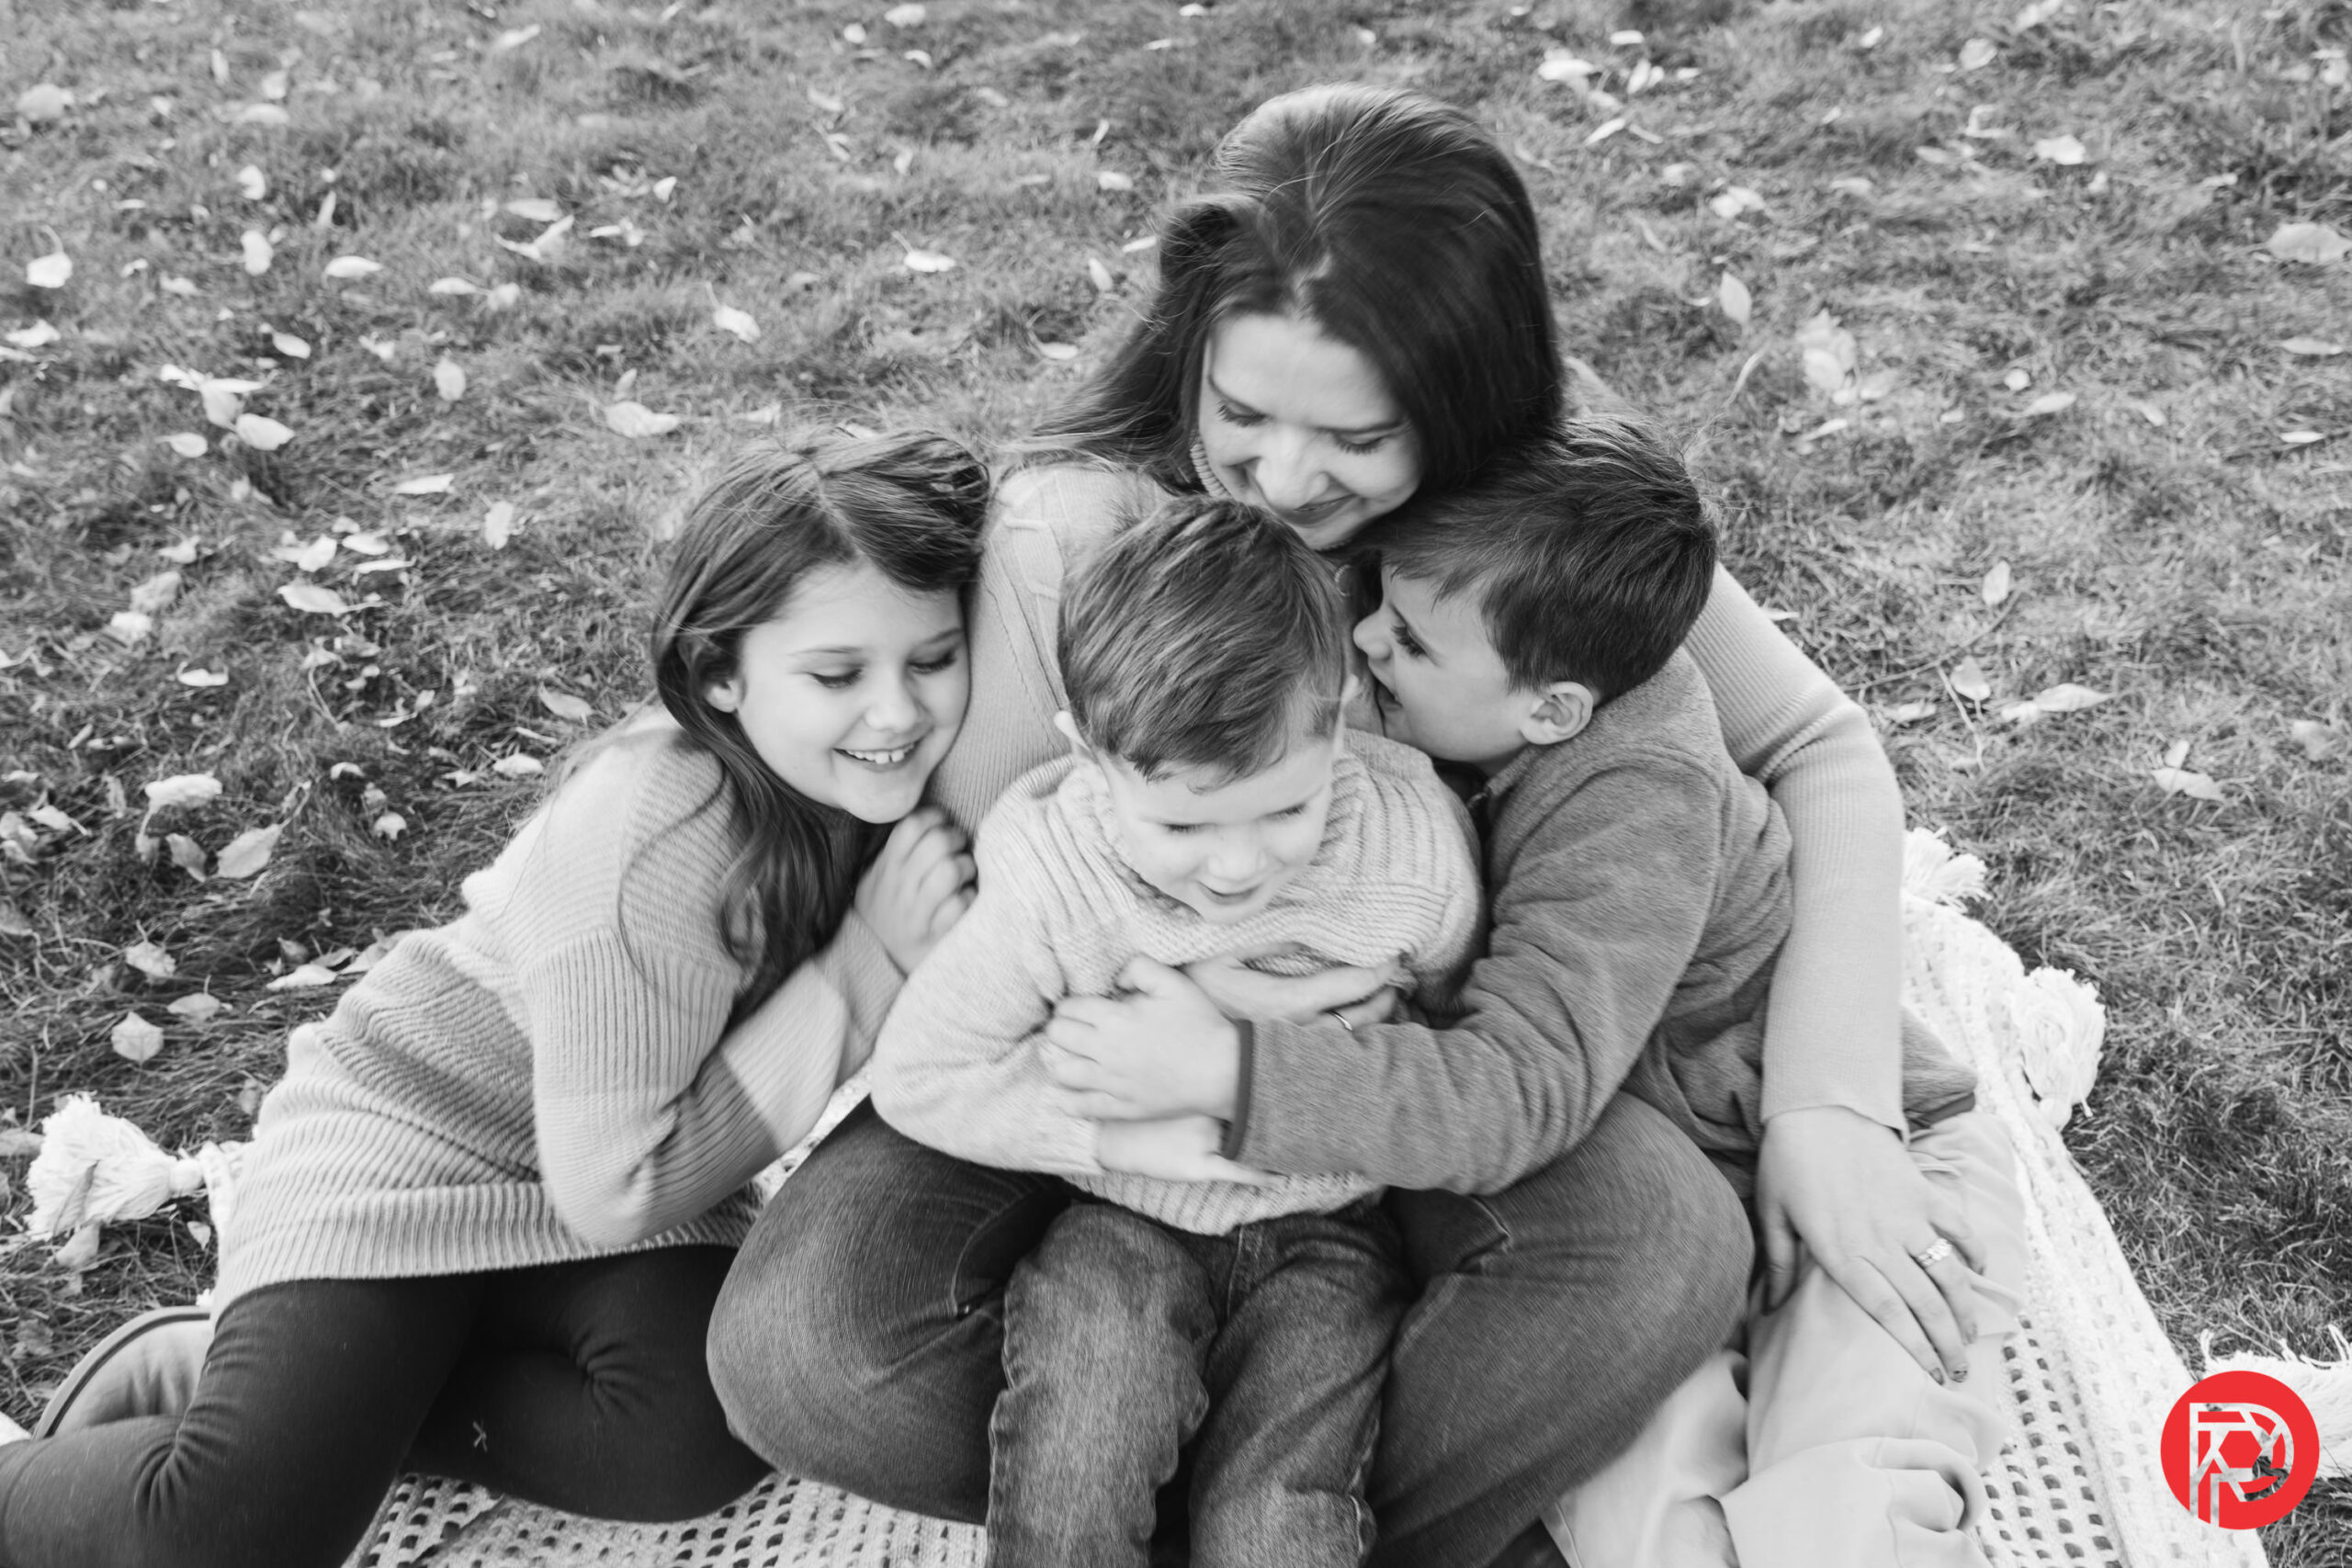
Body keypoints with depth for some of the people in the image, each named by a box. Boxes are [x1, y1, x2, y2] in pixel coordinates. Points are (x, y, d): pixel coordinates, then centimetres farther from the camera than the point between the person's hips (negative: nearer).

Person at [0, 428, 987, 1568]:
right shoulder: (657, 847, -33)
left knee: (701, 1436, -23)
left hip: (628, 1164, 6)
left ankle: (313, 1396, -2)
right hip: (409, 1131, -5)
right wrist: (866, 960, -30)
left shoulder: (871, 777, -14)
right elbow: (616, 1192, -26)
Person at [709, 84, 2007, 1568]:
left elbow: (1820, 748, -7)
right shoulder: (1070, 530, -20)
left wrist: (1830, 1108, -19)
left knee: (1669, 1254, -32)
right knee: (802, 1357, -24)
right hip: (1120, 1049, 1)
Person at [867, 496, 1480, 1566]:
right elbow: (917, 1074, -14)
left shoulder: (1413, 847, -15)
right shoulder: (1048, 885, -21)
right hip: (1125, 1223, 0)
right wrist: (1111, 1128, -22)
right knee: (1070, 1466, -25)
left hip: (1328, 1226, 1)